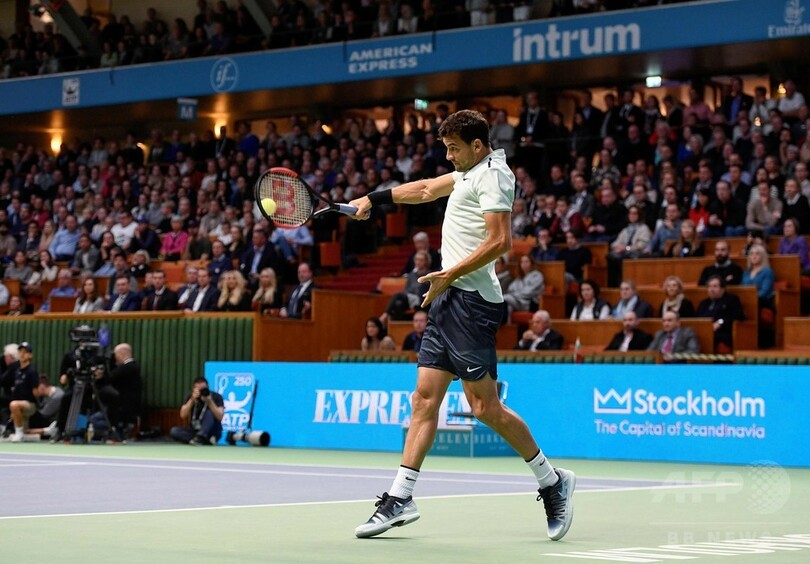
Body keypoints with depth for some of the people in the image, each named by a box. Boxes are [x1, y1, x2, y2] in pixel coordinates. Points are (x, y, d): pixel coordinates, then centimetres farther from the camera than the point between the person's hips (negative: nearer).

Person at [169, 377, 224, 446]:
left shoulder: (216, 397, -8)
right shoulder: (190, 397, 0)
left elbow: (220, 417, -20)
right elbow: (183, 416, -12)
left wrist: (209, 401, -29)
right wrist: (192, 400, -22)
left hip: (212, 432, -3)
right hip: (195, 432, 3)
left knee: (209, 412, -29)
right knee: (174, 431, -22)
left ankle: (199, 439, -49)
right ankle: (207, 440, -32)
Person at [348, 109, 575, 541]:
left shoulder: (493, 175, -8)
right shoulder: (471, 173, 21)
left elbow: (500, 240, -20)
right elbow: (424, 189, 37)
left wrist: (450, 274, -17)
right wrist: (372, 199, 36)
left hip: (471, 300, -10)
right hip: (448, 300, 10)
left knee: (485, 406, -9)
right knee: (425, 399, 5)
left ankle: (552, 481, 6)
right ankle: (400, 499, 5)